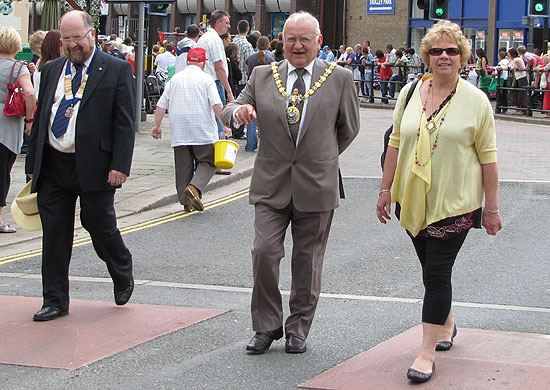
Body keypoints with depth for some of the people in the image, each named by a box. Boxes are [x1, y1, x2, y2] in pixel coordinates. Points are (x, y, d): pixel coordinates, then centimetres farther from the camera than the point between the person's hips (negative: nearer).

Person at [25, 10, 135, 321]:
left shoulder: (117, 70, -2)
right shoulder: (52, 70, 13)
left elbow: (125, 123, -6)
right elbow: (41, 119, 16)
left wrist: (120, 166, -14)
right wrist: (33, 164, 12)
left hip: (94, 167, -4)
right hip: (53, 166, 4)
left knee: (100, 225, 5)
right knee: (54, 234, 4)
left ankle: (123, 276, 34)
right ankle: (55, 301, 13)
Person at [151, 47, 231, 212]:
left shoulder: (175, 79, 11)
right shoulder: (205, 79, 0)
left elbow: (161, 105, 11)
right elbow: (216, 105, -10)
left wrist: (157, 126, 20)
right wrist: (225, 125, -7)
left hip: (179, 131, 4)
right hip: (203, 131, -4)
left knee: (183, 165, 8)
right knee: (208, 161, 4)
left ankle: (186, 201, 6)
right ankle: (195, 187, -20)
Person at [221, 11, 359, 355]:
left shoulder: (339, 79, 2)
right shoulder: (262, 76, 6)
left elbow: (349, 127, 12)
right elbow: (229, 111, 7)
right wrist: (239, 111, -17)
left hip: (316, 185, -1)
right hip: (271, 184, 1)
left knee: (308, 261, 7)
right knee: (264, 252, -10)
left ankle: (298, 329, 22)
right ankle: (267, 326, 7)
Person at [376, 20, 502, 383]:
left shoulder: (476, 100, -5)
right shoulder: (411, 93, 5)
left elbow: (487, 156, -3)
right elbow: (396, 143, 12)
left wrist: (491, 207, -2)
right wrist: (386, 189, 11)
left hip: (455, 202, -4)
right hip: (413, 200, 4)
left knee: (437, 272, -8)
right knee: (433, 268, 15)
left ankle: (428, 352, -3)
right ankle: (447, 323, 39)